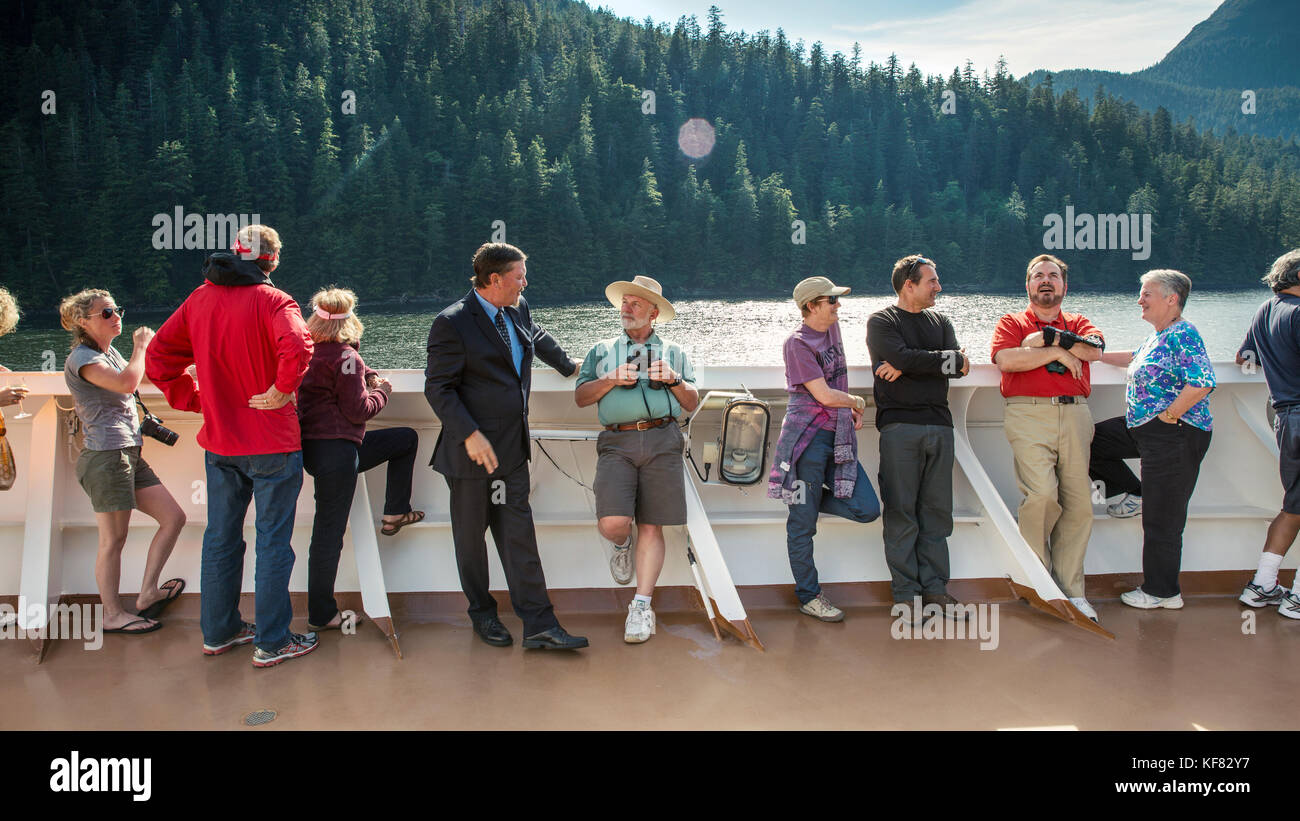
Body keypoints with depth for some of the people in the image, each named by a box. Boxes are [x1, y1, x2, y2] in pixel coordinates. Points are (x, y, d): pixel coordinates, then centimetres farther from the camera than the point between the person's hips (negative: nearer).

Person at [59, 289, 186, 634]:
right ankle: (112, 615, 10)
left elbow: (142, 377, 35)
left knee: (174, 518, 7)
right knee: (113, 540, -2)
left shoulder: (111, 353, 18)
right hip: (105, 457, -9)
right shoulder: (81, 358, -10)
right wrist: (140, 346, -11)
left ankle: (147, 594, 15)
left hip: (130, 456, 9)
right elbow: (127, 383, -26)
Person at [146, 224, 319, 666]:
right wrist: (282, 391, -19)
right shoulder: (272, 300, -14)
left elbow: (158, 359, 8)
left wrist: (195, 399, 10)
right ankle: (272, 642, 11)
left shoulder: (199, 299, 5)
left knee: (220, 538, 16)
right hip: (271, 444, -6)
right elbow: (297, 347, -33)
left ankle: (218, 631, 29)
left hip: (219, 443, 6)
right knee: (273, 543, 4)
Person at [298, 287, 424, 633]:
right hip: (335, 451, -9)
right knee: (329, 533, -1)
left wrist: (366, 374, 15)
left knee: (406, 439, 21)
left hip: (313, 446, 9)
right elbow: (358, 410, -15)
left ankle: (395, 513, 23)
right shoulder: (344, 356, -16)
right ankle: (321, 615, 7)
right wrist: (382, 390, 2)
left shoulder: (309, 349, 10)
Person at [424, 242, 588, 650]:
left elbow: (538, 337, 30)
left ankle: (539, 625, 6)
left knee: (519, 533, 4)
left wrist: (569, 367, 44)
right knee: (471, 535, 11)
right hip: (472, 450, -6)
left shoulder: (519, 310, 7)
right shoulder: (451, 323, -14)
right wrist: (469, 434, -23)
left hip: (512, 448, 6)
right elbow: (438, 388, -15)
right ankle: (482, 614, 29)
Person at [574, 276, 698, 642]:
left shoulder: (674, 352, 22)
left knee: (651, 527, -4)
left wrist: (674, 380, -2)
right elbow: (580, 396, 13)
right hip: (617, 443, 0)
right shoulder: (602, 350, 22)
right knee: (612, 523, -17)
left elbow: (692, 404, 17)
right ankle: (622, 545, 19)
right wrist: (612, 380, -3)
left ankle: (642, 605, 4)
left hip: (662, 441, 0)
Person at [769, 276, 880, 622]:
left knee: (867, 509, -2)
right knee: (803, 522, 0)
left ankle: (806, 499, 21)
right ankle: (809, 596, 12)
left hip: (839, 437, 8)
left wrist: (850, 408, 17)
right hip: (809, 435, -8)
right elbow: (824, 395, -14)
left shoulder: (831, 327, 15)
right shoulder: (798, 342, -9)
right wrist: (858, 402, 3)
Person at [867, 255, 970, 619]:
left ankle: (934, 588, 13)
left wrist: (908, 366, -8)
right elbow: (904, 358, -14)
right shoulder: (882, 322, 4)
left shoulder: (940, 321, 18)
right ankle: (906, 592, 3)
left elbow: (960, 368, 2)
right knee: (901, 511, -3)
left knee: (937, 510, 6)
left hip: (939, 425, 5)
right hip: (900, 426, -5)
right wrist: (951, 359, -3)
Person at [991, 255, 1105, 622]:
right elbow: (1006, 360, -7)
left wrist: (1048, 337, -5)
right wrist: (1059, 353, -3)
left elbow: (1094, 349, -1)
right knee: (1041, 494, -19)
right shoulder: (1011, 323, 14)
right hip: (1029, 416, -3)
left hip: (1075, 415, 3)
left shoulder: (1078, 323, 22)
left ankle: (1071, 591, 9)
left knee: (1079, 502, 0)